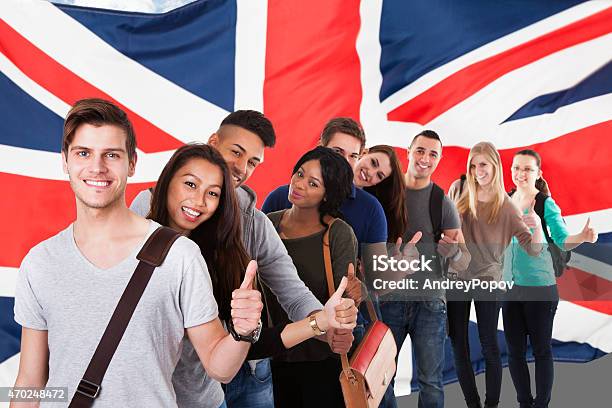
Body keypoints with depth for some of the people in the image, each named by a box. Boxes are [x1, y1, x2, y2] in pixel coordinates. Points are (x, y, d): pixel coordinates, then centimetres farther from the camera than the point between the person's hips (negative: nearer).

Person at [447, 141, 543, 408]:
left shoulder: (506, 207, -7)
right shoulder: (458, 190, -3)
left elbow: (533, 249, -10)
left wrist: (537, 225, -29)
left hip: (487, 280, -2)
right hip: (454, 278, 2)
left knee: (489, 346, 2)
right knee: (458, 345, 9)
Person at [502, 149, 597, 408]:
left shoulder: (546, 204, -9)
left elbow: (562, 240, -18)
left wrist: (583, 237, -36)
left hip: (540, 288, -5)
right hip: (511, 287, 5)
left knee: (541, 350, 7)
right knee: (515, 350, 11)